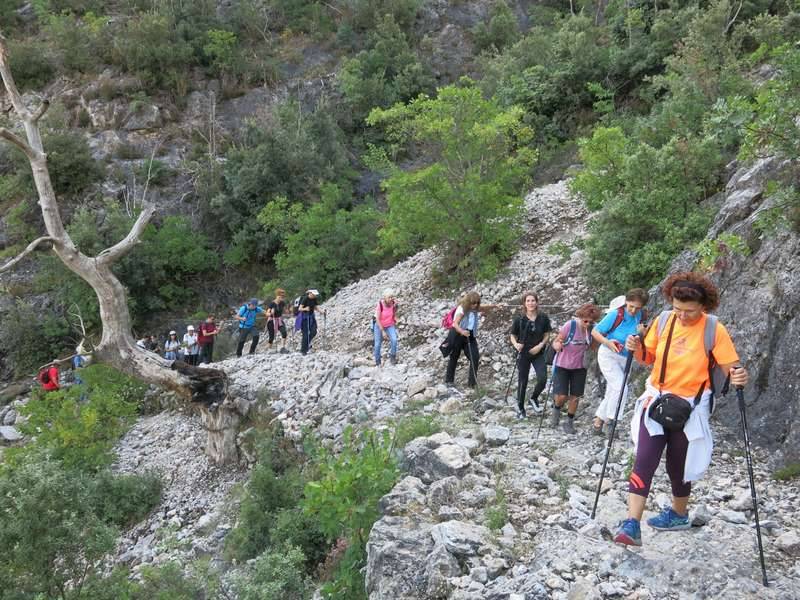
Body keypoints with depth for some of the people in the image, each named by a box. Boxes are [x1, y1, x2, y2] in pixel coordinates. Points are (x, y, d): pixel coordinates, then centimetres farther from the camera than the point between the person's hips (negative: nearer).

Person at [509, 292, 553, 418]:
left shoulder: (543, 318, -5)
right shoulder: (519, 319, -8)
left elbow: (547, 335, 3)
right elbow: (513, 336, -1)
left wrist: (540, 345, -13)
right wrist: (516, 344, -21)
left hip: (538, 353, 1)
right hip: (523, 354, -1)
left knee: (542, 379, -13)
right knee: (522, 382, 7)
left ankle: (534, 397, 19)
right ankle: (520, 408, 24)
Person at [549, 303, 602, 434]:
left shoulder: (591, 329, -8)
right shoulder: (570, 325, -21)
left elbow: (591, 346, 6)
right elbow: (555, 342, -15)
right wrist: (557, 346, -39)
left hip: (579, 367, 4)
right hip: (562, 365, -4)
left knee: (575, 397, 4)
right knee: (562, 396, -11)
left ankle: (569, 422, 23)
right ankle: (556, 409, 23)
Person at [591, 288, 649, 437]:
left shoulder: (641, 315, -6)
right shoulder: (616, 315, -21)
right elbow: (595, 332, -16)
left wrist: (643, 332, -19)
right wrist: (607, 342, -32)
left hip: (625, 358, 6)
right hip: (608, 355, -6)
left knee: (611, 392, 12)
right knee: (620, 387, -18)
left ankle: (598, 420, 27)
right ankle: (609, 420, -3)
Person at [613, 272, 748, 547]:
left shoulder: (714, 329, -13)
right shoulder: (664, 320, -4)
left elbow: (731, 367, -12)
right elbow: (649, 357, 7)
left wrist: (738, 376, -34)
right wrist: (636, 349, -14)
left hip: (690, 406, -2)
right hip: (657, 398, 2)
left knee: (678, 464, 11)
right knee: (644, 459, -11)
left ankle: (679, 514, 38)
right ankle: (632, 524, -12)